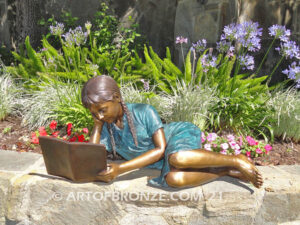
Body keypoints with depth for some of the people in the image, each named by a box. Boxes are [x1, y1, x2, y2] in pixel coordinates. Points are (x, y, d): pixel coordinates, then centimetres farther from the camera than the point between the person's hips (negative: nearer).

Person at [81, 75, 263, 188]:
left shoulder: (144, 112, -16)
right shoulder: (106, 130, -1)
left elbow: (161, 149, -20)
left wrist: (120, 169, -26)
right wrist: (97, 125, -11)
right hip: (164, 162, 5)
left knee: (177, 159, -42)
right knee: (173, 179, -34)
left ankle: (236, 160, -19)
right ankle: (229, 172, -13)